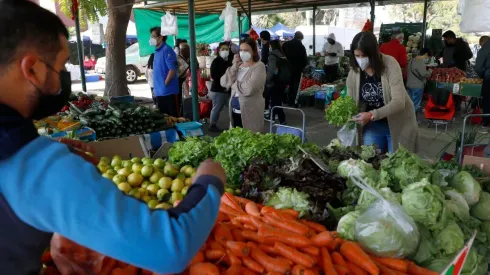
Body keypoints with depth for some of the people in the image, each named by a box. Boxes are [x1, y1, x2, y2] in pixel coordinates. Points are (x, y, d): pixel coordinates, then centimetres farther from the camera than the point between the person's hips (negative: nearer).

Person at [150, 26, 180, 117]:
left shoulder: (167, 50, -12)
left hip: (169, 92, -9)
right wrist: (156, 87, 14)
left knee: (174, 117, -2)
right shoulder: (157, 51, 15)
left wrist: (164, 84, -14)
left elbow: (172, 70, -20)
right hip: (159, 92, 9)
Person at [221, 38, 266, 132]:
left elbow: (249, 89, -24)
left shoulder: (259, 67, -10)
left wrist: (233, 84, -6)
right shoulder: (238, 65, 12)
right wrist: (234, 67, -9)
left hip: (250, 112, -7)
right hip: (235, 111, 7)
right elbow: (223, 83, 2)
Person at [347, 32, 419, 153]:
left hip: (398, 125, -3)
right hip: (372, 126, 3)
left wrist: (372, 115, -40)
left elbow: (399, 102, -28)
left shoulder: (390, 64, -21)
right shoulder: (354, 72, -9)